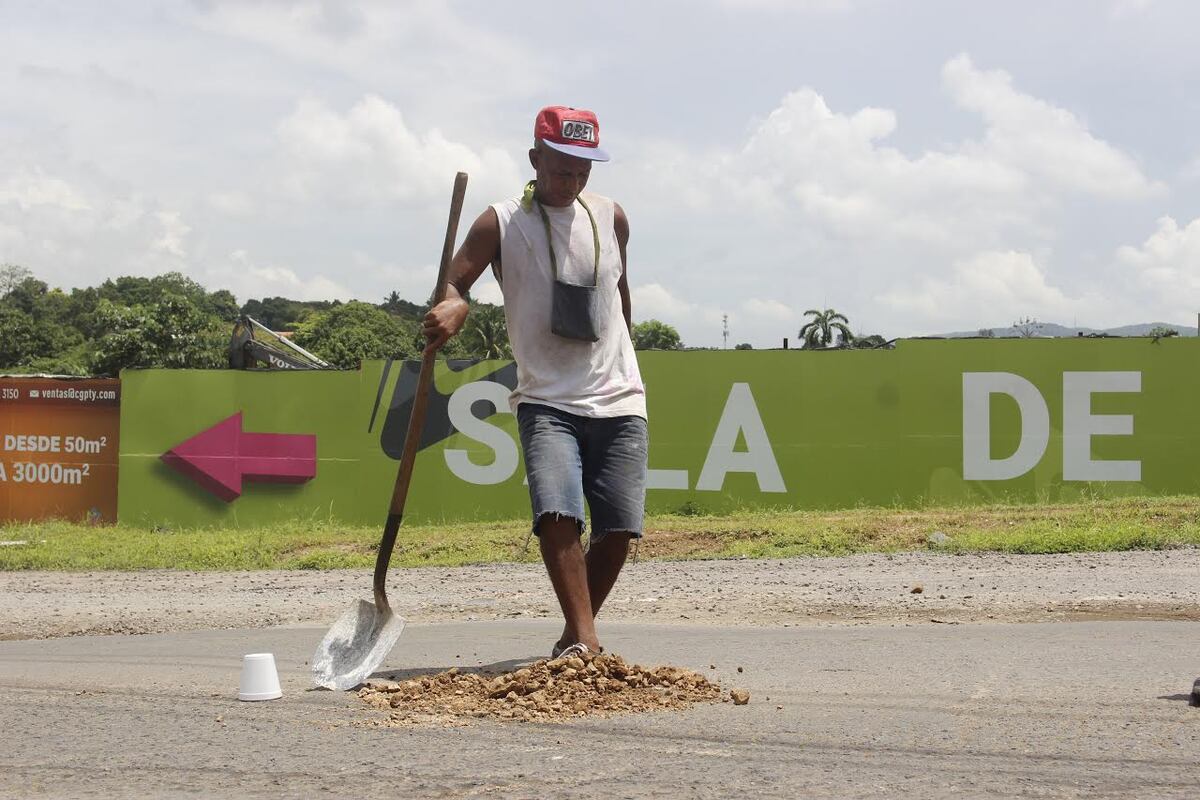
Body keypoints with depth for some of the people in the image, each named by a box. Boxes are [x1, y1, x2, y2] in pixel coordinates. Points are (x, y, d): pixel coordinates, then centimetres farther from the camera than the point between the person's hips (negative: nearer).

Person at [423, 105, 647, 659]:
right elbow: (454, 280, -11)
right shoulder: (502, 223, -1)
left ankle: (577, 632, 16)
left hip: (619, 402, 3)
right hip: (546, 401, -3)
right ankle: (582, 640, -25)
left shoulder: (610, 218, 11)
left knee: (618, 527, -3)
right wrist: (452, 306, -35)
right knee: (556, 513, -24)